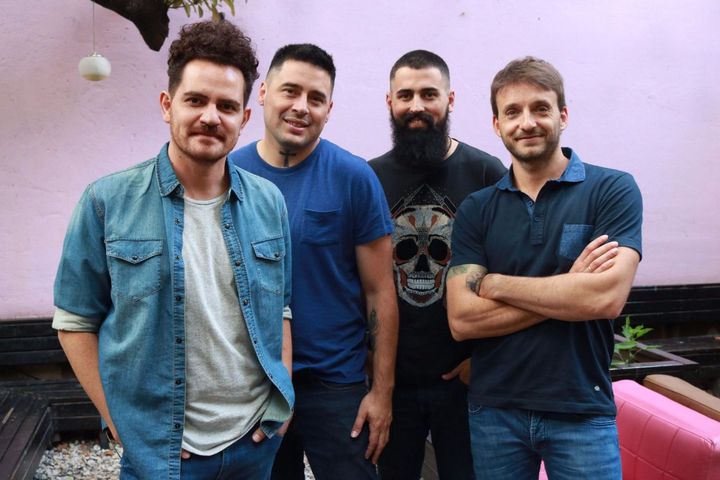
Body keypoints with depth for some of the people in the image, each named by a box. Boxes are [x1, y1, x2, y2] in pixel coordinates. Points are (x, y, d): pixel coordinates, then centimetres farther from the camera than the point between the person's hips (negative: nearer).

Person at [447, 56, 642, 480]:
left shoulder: (613, 190, -6)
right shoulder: (476, 211, 0)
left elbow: (607, 297, -19)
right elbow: (462, 320, -9)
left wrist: (495, 284, -11)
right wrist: (568, 289, -15)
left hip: (582, 411, -2)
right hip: (494, 411, 2)